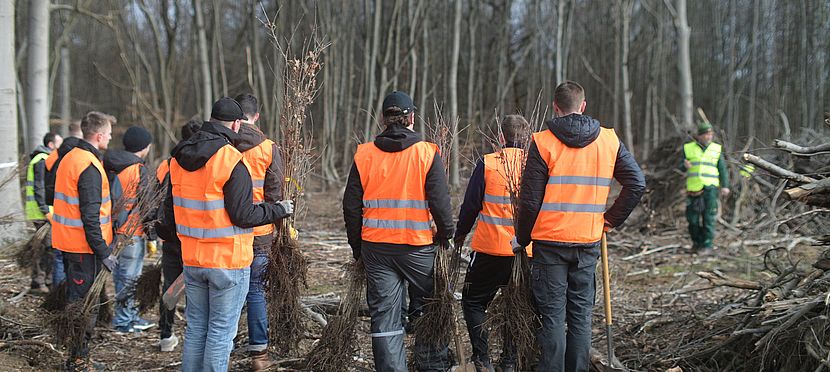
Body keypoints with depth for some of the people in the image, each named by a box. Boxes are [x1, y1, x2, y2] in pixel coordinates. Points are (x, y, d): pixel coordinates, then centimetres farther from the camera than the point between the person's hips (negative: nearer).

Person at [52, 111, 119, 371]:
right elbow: (90, 216, -22)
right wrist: (103, 252, -18)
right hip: (84, 246, -10)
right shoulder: (89, 167, -19)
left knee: (75, 299, 18)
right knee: (85, 303, -3)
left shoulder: (69, 158, 12)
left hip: (67, 242, 10)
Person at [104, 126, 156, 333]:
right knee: (129, 277, 1)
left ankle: (132, 317, 27)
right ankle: (124, 322, 8)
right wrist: (151, 235, -7)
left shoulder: (109, 166, 10)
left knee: (121, 275, 16)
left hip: (113, 229, 8)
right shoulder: (138, 170, -14)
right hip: (132, 233, -8)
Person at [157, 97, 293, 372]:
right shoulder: (231, 162, -17)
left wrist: (165, 233, 34)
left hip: (192, 259, 7)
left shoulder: (180, 157, 6)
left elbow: (171, 205, 15)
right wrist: (279, 210, -3)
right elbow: (243, 215, -18)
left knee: (196, 328, 16)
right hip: (229, 261, -7)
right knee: (221, 330, 2)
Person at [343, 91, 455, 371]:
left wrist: (357, 245, 14)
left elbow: (351, 206, 4)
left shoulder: (364, 154, 2)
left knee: (384, 317, 6)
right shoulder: (427, 153, -6)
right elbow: (440, 201, -8)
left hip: (375, 246, 2)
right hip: (419, 245, -2)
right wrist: (446, 236, 5)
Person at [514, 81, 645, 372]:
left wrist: (522, 238, 4)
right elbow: (637, 184, 1)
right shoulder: (609, 140, 3)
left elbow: (530, 200, -9)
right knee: (581, 315, 12)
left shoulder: (543, 142, -8)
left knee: (552, 316, 2)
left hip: (549, 241, -3)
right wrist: (611, 219, 10)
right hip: (589, 241, 3)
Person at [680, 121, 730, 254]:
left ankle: (707, 245, -3)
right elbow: (681, 167, 9)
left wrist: (725, 186, -1)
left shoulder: (716, 149, 7)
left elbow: (723, 169, 8)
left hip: (710, 188, -1)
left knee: (708, 218, -6)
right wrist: (685, 166, -14)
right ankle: (697, 242, 23)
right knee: (692, 218, 5)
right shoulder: (688, 148, 6)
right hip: (694, 188, 1)